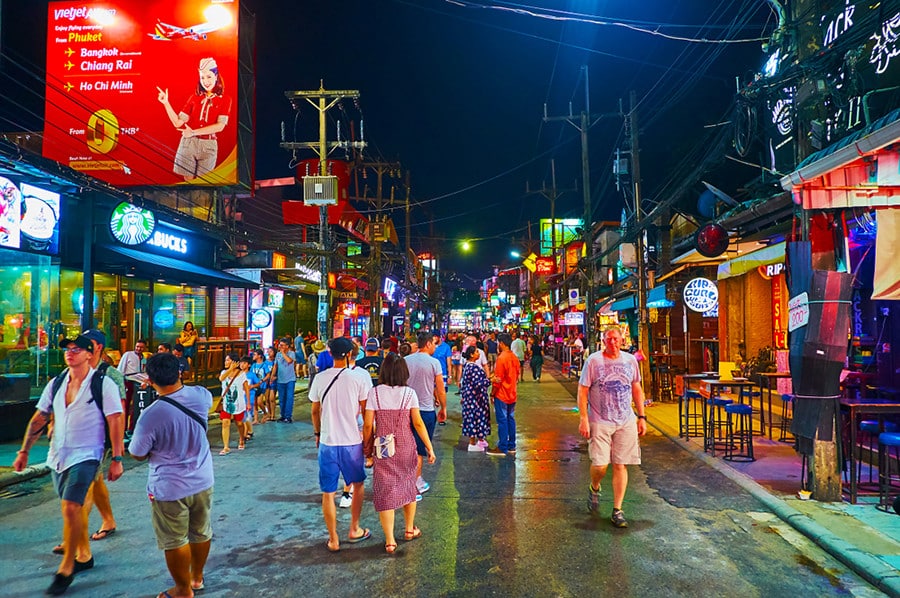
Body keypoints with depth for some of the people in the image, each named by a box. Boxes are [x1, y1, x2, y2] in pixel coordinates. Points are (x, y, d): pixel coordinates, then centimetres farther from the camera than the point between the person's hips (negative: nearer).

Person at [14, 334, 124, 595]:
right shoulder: (55, 384, 6)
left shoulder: (103, 384, -12)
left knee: (70, 507, -14)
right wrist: (24, 451, 8)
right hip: (57, 456, 6)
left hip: (85, 456, -6)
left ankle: (66, 569, 0)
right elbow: (39, 419, 12)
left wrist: (117, 459, -15)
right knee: (73, 507, 15)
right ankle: (84, 556, 32)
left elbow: (116, 422, -13)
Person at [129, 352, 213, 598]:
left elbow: (138, 455, -10)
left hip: (170, 488, -5)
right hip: (202, 482, 6)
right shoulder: (200, 395, -13)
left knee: (175, 542, 14)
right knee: (201, 533, 22)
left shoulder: (151, 415, -26)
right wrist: (176, 382, 22)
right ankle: (197, 577, 43)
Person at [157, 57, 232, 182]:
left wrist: (194, 132, -14)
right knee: (188, 180, 4)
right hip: (188, 143, 2)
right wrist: (166, 103, -8)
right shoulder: (194, 97, 8)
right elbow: (178, 122, 3)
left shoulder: (225, 99, 2)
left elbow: (220, 126, -12)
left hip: (208, 146, -1)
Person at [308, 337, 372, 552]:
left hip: (327, 442, 1)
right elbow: (366, 410, -4)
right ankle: (354, 530, 30)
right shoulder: (360, 378, -9)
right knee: (358, 484, 22)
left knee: (328, 492, 10)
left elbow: (315, 410, 8)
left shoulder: (320, 378, -2)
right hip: (352, 441, -1)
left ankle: (333, 540, 17)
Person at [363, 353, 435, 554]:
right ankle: (410, 530, 37)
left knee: (385, 492, 6)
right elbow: (418, 423, -8)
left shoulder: (374, 393, -8)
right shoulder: (409, 393, -7)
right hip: (406, 447, 1)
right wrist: (430, 447, 0)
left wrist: (368, 447, 6)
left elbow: (368, 425, -8)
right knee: (408, 486, 21)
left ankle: (390, 541, 5)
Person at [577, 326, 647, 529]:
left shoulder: (630, 360, 6)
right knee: (600, 465, -7)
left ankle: (617, 510, 13)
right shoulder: (594, 360, -6)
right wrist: (583, 419, -11)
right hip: (600, 421, -3)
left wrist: (641, 417, 12)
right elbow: (582, 391, -5)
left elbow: (636, 389, 16)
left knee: (620, 465, 3)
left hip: (626, 422, 3)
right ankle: (594, 488, 27)